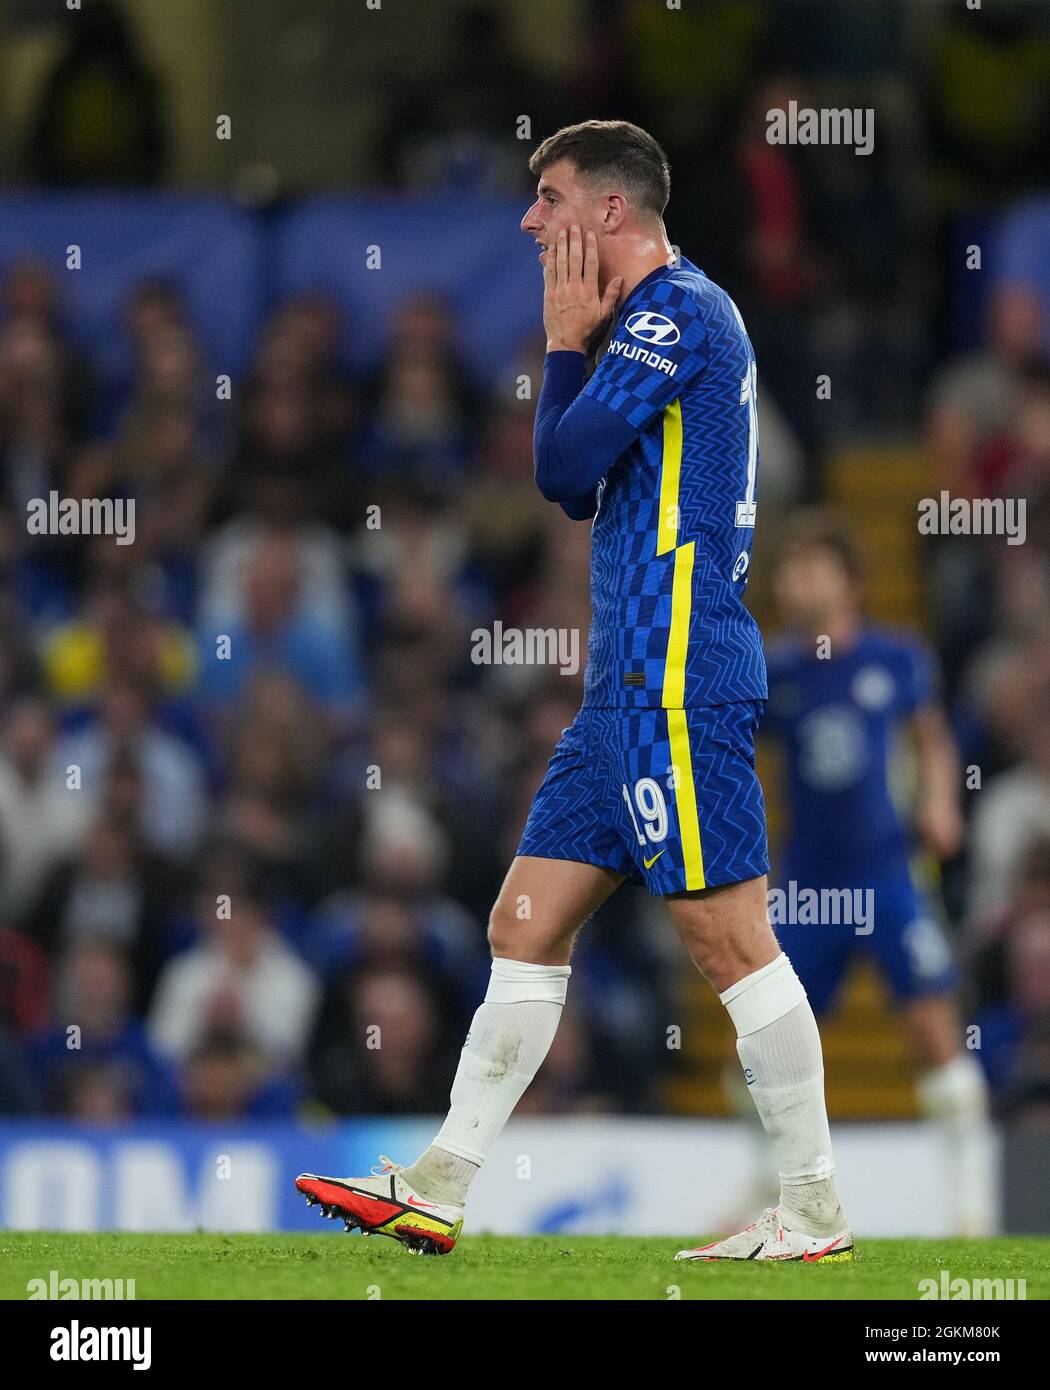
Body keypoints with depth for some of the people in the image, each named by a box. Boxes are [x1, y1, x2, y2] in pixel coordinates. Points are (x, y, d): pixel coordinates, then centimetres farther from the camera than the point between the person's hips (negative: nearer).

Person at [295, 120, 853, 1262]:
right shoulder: (651, 323, 20)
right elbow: (582, 489, 23)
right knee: (524, 928, 8)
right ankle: (437, 1193, 9)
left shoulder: (678, 312, -11)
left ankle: (815, 1211, -4)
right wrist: (574, 345, 15)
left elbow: (562, 469, -14)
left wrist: (567, 340, 0)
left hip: (676, 680, -10)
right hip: (630, 684, 10)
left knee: (730, 940, -8)